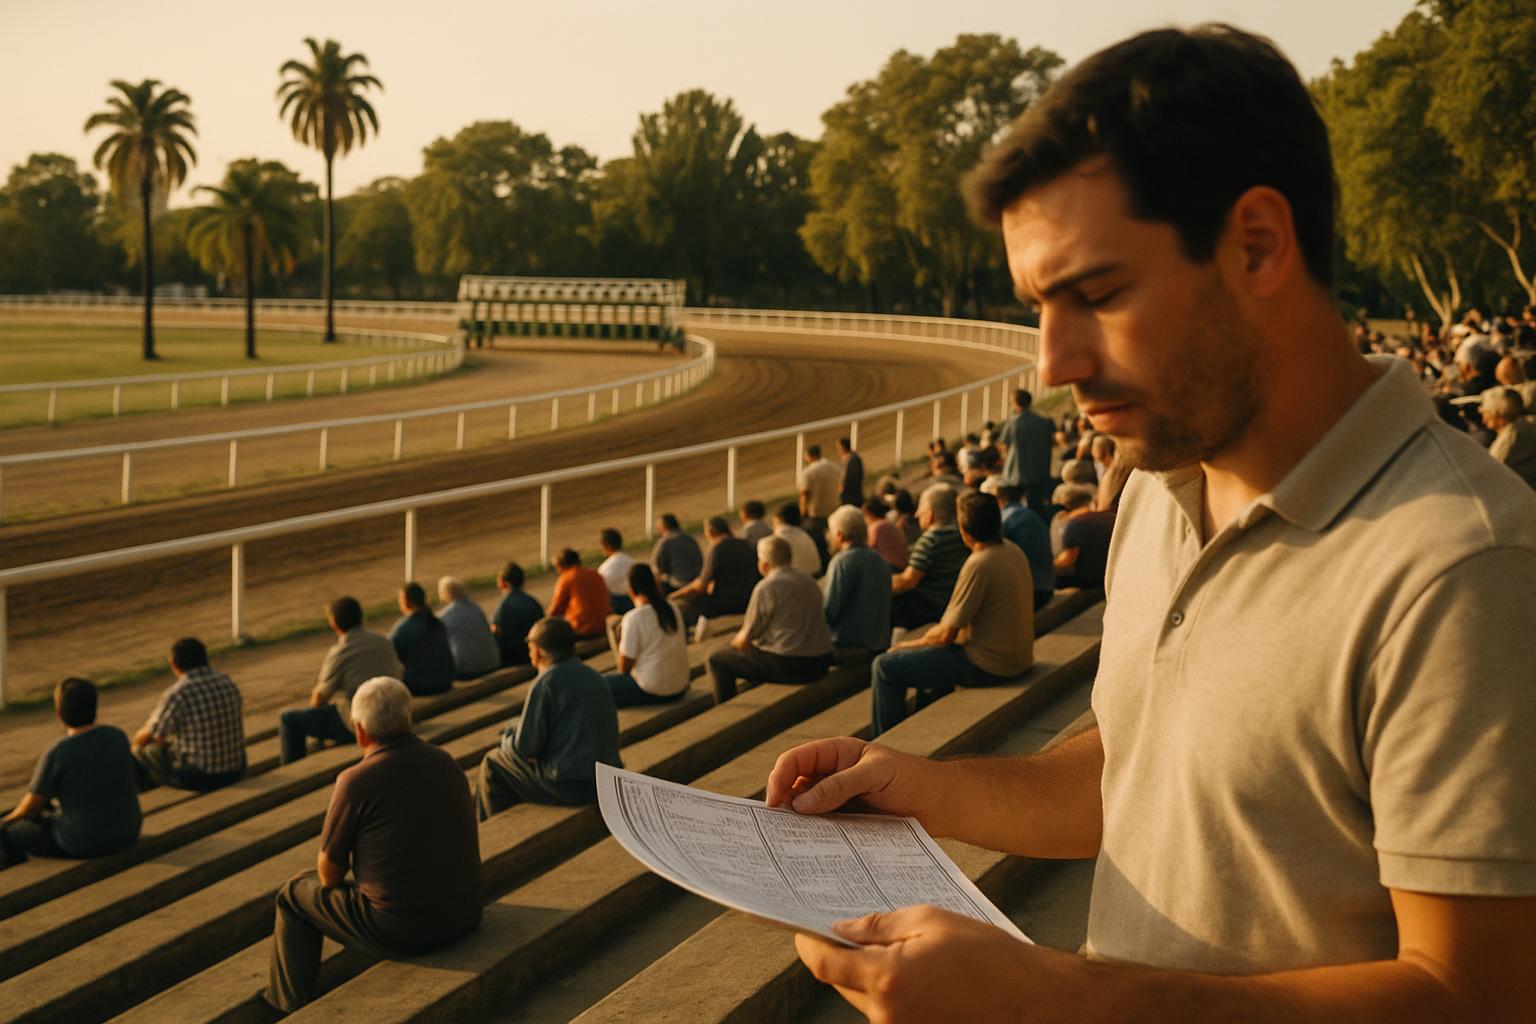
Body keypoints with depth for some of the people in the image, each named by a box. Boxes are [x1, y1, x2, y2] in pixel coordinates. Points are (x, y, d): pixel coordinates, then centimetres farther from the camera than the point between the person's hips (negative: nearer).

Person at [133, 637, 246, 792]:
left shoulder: (176, 695, -19)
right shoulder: (227, 682, 1)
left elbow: (146, 737, -8)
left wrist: (137, 741, 19)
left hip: (198, 779, -6)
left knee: (142, 752, 18)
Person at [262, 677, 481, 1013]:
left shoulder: (356, 781, -15)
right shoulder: (446, 762, 3)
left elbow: (330, 874, -5)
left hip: (399, 929, -6)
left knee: (295, 895, 19)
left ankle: (293, 1009, 32)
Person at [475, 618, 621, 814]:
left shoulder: (546, 682, -13)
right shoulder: (593, 675, 10)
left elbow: (526, 748, -11)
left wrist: (509, 733, 12)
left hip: (571, 787, -8)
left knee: (493, 763, 12)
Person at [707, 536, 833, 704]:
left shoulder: (766, 588, -11)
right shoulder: (811, 583, 11)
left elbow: (745, 641, -7)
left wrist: (735, 641, 18)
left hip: (787, 667, -8)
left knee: (718, 661, 3)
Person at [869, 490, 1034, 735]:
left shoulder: (979, 564, -23)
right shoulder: (1014, 552, 4)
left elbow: (946, 635, -18)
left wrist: (906, 645, -2)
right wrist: (943, 627, 15)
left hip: (988, 666, -9)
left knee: (886, 666, -3)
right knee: (929, 652, 34)